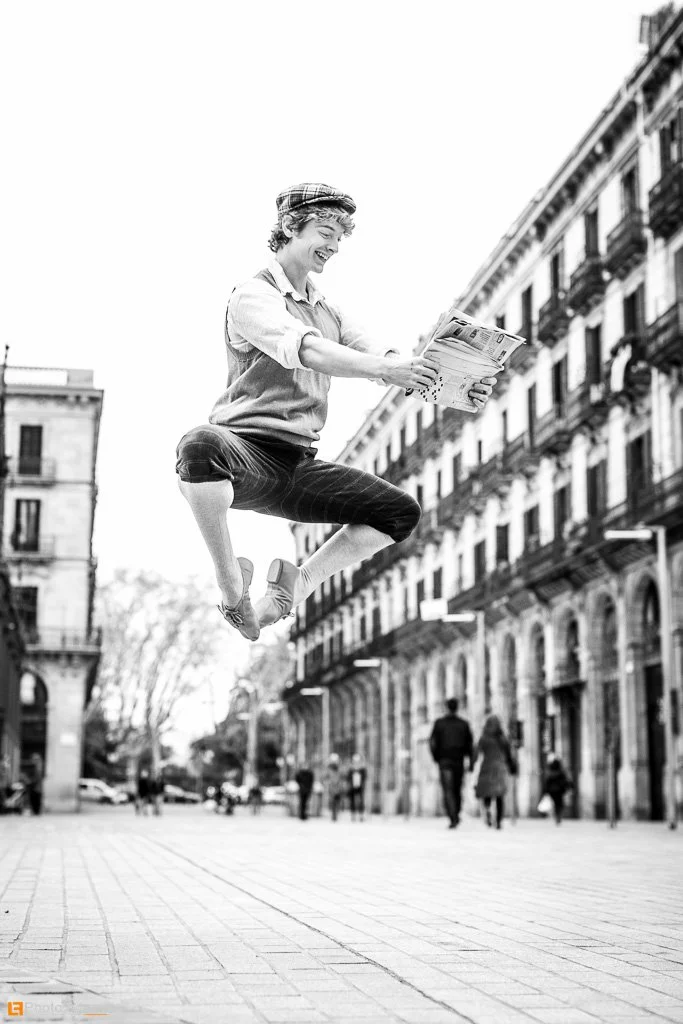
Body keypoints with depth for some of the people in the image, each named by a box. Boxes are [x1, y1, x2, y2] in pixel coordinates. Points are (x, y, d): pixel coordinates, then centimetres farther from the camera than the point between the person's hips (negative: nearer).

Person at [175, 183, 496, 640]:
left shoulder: (328, 311, 23)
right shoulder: (253, 295, -3)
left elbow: (389, 360, 10)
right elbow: (307, 351, -23)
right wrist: (385, 369, -37)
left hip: (299, 466, 8)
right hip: (247, 451, -8)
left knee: (402, 512, 3)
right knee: (200, 446, -41)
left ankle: (296, 586, 4)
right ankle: (231, 583, -24)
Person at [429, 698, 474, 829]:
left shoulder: (439, 723, -2)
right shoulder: (464, 724, 1)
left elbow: (433, 743, -3)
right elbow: (470, 744, -2)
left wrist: (436, 758, 12)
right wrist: (471, 762, 2)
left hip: (444, 761, -2)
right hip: (459, 761, 2)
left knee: (448, 791, -5)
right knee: (457, 789, 19)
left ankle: (453, 819, -20)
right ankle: (456, 815, 31)